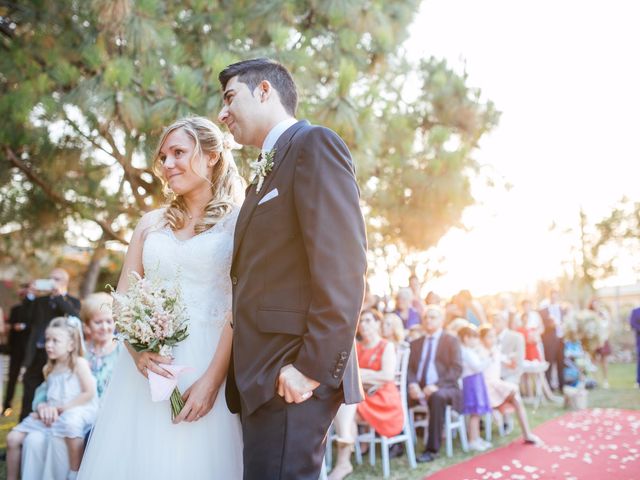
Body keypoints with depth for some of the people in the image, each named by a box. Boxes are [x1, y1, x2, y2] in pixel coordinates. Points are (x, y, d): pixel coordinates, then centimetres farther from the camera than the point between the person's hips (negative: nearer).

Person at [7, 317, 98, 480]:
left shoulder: (79, 363, -5)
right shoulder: (48, 369, 15)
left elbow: (89, 393, -12)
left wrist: (62, 408, -13)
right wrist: (44, 407, -2)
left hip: (77, 411, -7)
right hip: (53, 414, 7)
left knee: (71, 423, -43)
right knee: (13, 437, -2)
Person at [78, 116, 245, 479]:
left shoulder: (239, 220, 0)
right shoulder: (151, 223, 14)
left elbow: (241, 308, -7)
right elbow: (123, 299, 11)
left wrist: (212, 379, -15)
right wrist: (136, 350, -8)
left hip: (206, 364, -4)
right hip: (147, 362, 4)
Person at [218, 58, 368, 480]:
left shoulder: (314, 143, -6)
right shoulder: (267, 171, 22)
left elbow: (343, 266, -17)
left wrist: (314, 366, -20)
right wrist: (249, 374, 12)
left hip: (293, 375, -9)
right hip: (264, 373, 9)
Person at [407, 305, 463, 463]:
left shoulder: (451, 341, 7)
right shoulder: (415, 343, 21)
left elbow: (457, 369, -5)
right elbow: (409, 368, 13)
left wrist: (436, 386, -19)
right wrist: (412, 384, -11)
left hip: (443, 388, -4)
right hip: (419, 389, 4)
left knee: (437, 397, -38)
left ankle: (432, 449, -33)